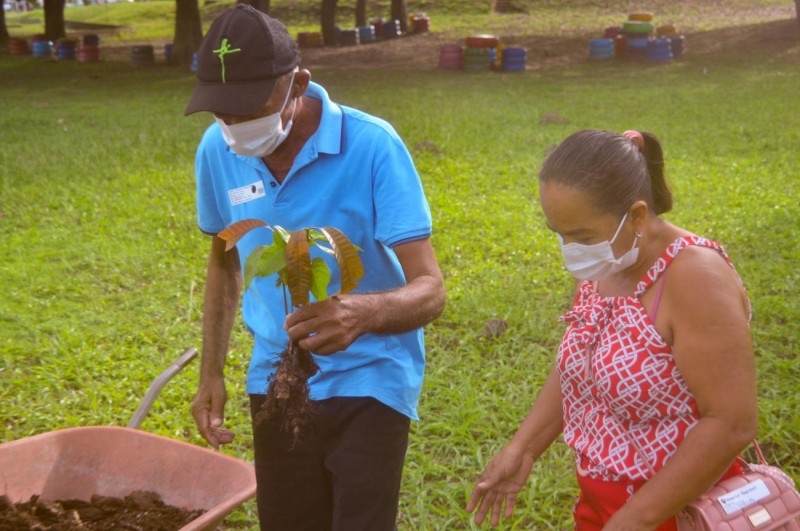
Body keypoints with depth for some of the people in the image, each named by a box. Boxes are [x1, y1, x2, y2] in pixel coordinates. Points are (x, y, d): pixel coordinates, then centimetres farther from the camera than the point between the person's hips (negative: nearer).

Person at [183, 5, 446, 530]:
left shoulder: (371, 146, -22)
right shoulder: (217, 151, -7)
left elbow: (429, 289, -25)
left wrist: (362, 312, -46)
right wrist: (212, 372, 9)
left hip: (367, 382, -4)